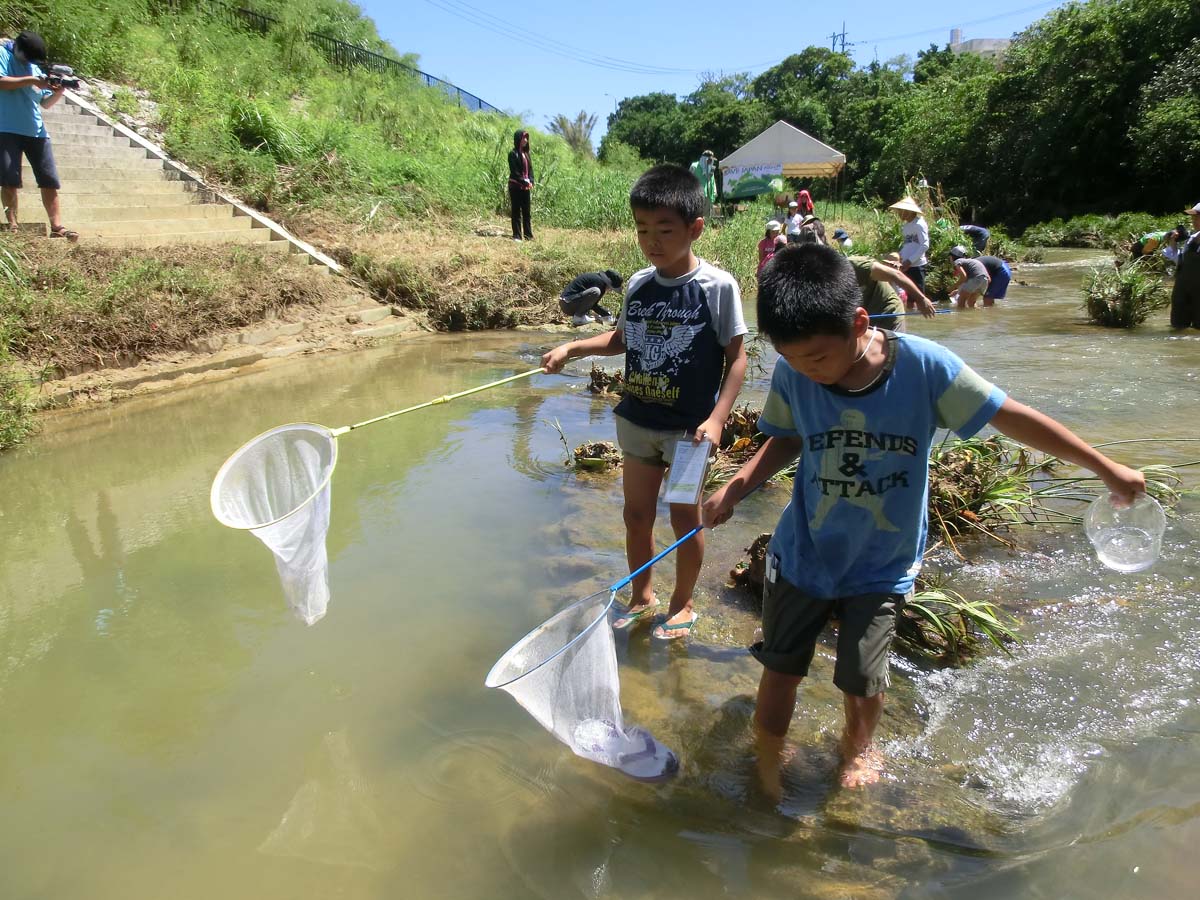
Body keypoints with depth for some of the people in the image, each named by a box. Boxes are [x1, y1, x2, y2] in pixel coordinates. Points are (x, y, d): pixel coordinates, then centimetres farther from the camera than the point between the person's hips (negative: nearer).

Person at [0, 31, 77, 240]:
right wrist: (31, 80, -17)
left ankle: (57, 226, -2)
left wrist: (58, 92, -5)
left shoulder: (34, 66, 16)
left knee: (50, 180, -2)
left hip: (36, 131, 5)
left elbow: (45, 103, 14)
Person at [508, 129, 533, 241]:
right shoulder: (513, 153, -8)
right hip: (516, 187, -6)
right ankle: (517, 236, 1)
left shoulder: (526, 153, 13)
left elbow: (530, 168, 11)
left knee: (526, 211, 8)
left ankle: (528, 235, 12)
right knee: (516, 211, -2)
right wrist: (525, 182, -17)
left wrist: (531, 182, -6)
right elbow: (514, 171, -13)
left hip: (525, 187, 6)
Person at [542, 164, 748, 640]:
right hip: (637, 421, 5)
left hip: (689, 426, -5)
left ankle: (682, 604, 30)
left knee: (685, 516, 10)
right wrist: (572, 347, 2)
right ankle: (641, 596, 36)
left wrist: (716, 418, -19)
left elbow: (736, 357, -11)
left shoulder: (718, 285, -13)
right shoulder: (638, 285, 0)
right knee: (637, 513, 15)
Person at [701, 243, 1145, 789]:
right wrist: (733, 489, -14)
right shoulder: (792, 374, -16)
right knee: (779, 670, 8)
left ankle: (858, 743, 38)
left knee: (861, 679, 1)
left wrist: (1107, 469, -2)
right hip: (802, 553, 2)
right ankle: (766, 770, 35)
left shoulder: (924, 366, -21)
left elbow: (1011, 417, -11)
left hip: (882, 564, -1)